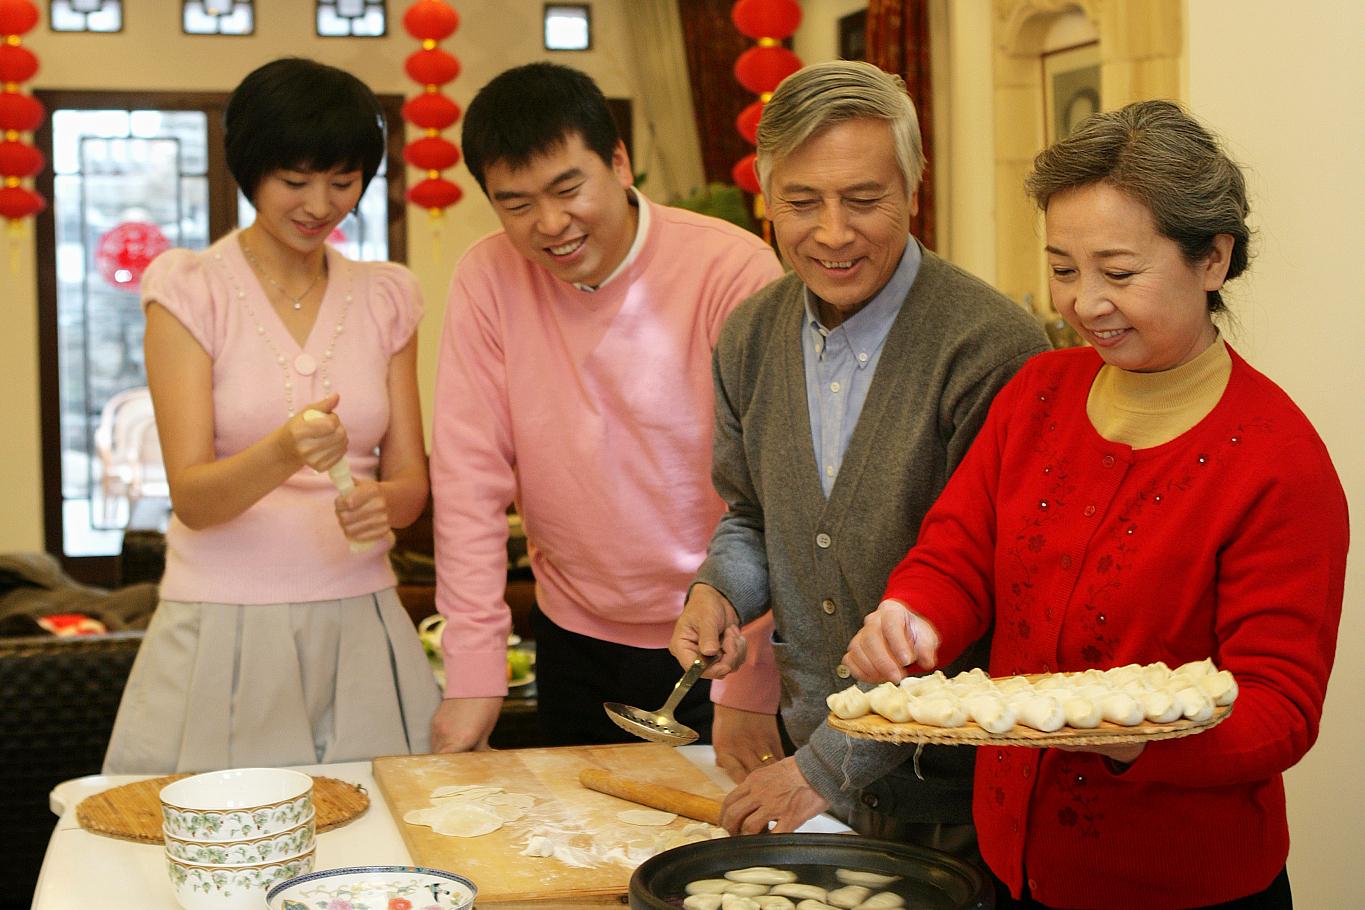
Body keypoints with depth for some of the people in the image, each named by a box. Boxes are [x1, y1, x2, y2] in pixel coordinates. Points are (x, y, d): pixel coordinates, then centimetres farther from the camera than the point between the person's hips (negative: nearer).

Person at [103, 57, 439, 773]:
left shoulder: (385, 298, 8)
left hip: (358, 625, 3)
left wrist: (381, 503, -16)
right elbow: (191, 497, -11)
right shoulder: (192, 291, -3)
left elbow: (410, 480, 7)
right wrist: (283, 453, -31)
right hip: (226, 627, -3)